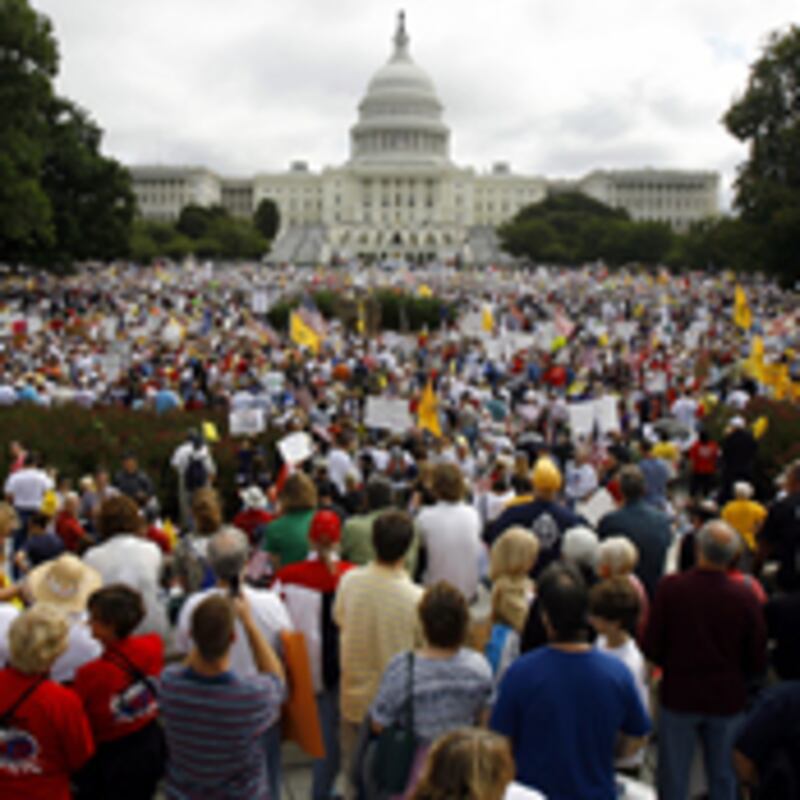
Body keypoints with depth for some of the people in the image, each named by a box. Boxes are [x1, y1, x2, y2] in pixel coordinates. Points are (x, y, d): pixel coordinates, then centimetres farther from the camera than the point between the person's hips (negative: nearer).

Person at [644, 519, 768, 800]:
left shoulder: (670, 587, -18)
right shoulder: (745, 597, -16)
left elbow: (651, 647, -11)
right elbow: (757, 662, -6)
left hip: (679, 695, -1)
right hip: (727, 698, 1)